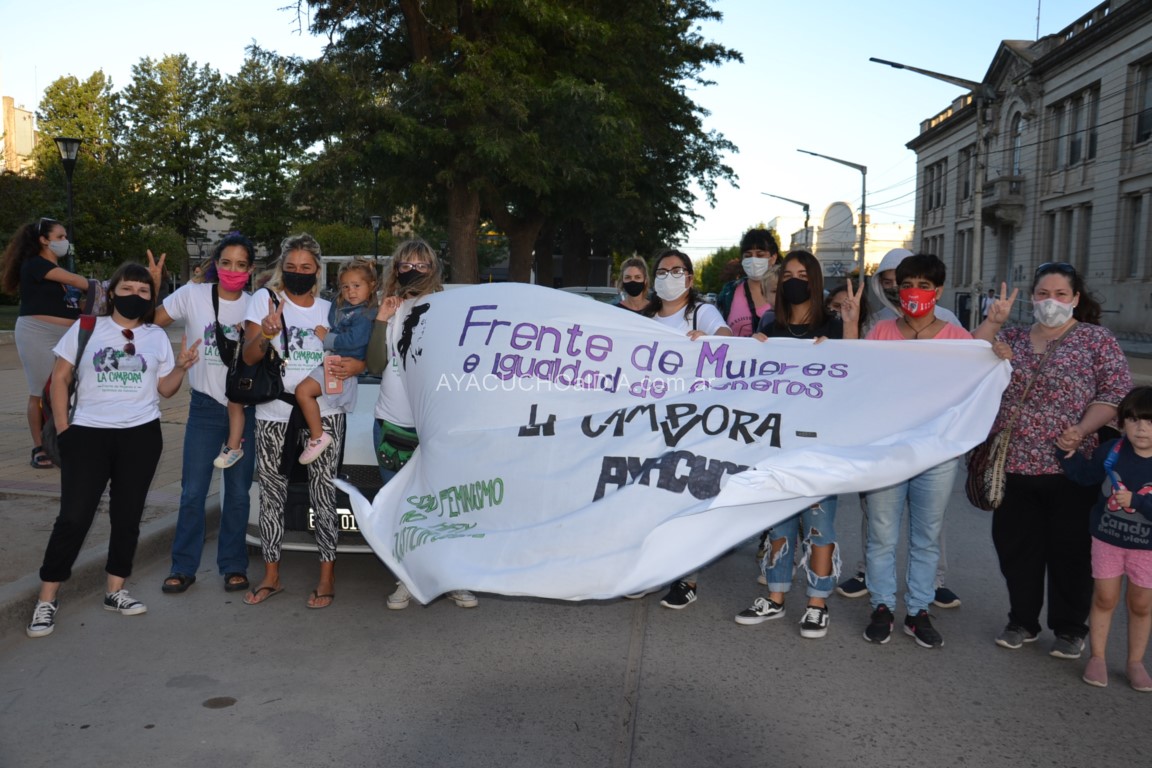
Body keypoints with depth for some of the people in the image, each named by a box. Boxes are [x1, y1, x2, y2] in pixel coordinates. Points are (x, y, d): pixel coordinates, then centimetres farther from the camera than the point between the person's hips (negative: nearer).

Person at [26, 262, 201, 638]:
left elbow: (165, 388, 7)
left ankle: (115, 591, 20)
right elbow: (60, 378, 3)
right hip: (88, 433, -2)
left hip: (141, 435, 2)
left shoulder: (157, 336, 8)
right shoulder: (86, 328, 2)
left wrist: (181, 367, -12)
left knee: (127, 516, 8)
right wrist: (63, 427, -4)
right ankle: (47, 600, 7)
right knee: (74, 516, -4)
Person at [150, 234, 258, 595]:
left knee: (238, 493, 7)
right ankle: (183, 567, 14)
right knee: (193, 491, 0)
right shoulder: (192, 295, -3)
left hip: (245, 407, 1)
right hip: (205, 406, -1)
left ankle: (233, 565, 20)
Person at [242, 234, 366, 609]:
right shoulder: (265, 298, 2)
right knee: (271, 495, 8)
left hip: (323, 413, 1)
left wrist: (356, 364, -10)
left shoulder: (329, 310, 10)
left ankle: (327, 578, 10)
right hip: (273, 413, 0)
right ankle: (271, 577, 22)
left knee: (324, 494, -1)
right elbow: (248, 356, -4)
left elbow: (355, 351, 14)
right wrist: (266, 335, -26)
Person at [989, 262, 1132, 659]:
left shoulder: (1097, 339, -1)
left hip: (1070, 467, -3)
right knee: (1016, 546, 11)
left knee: (1069, 549, 7)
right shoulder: (1011, 337, 10)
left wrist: (1082, 430, -21)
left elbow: (1115, 392, -6)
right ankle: (1022, 621, 28)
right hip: (1013, 464, 4)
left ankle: (1070, 628, 25)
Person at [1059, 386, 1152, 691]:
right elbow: (1086, 475, 7)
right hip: (1107, 539, 1)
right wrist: (1069, 453, -5)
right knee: (1105, 598, 9)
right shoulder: (1111, 451, -10)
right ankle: (1097, 657, 22)